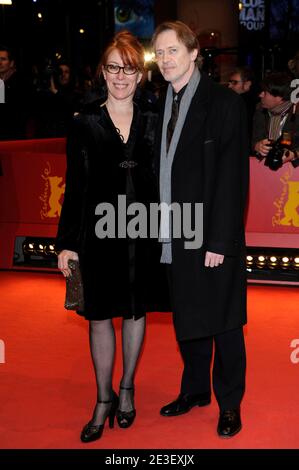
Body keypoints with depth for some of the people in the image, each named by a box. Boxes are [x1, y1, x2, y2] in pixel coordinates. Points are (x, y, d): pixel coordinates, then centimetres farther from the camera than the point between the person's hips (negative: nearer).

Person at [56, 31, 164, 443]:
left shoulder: (152, 123, 4)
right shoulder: (85, 124, 0)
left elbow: (162, 181, 6)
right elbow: (75, 186, 0)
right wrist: (67, 242, -3)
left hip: (142, 231, 1)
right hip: (99, 231, -1)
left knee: (136, 311, 11)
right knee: (100, 316, 3)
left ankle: (126, 390, 28)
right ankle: (104, 401, 17)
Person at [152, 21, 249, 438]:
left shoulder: (224, 104, -9)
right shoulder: (162, 105, 10)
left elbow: (231, 177, -13)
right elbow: (162, 171, 9)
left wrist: (219, 241, -16)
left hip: (213, 235, -6)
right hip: (174, 234, 6)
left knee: (223, 321, 6)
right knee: (187, 318, 16)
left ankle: (230, 403, 22)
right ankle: (195, 389, 34)